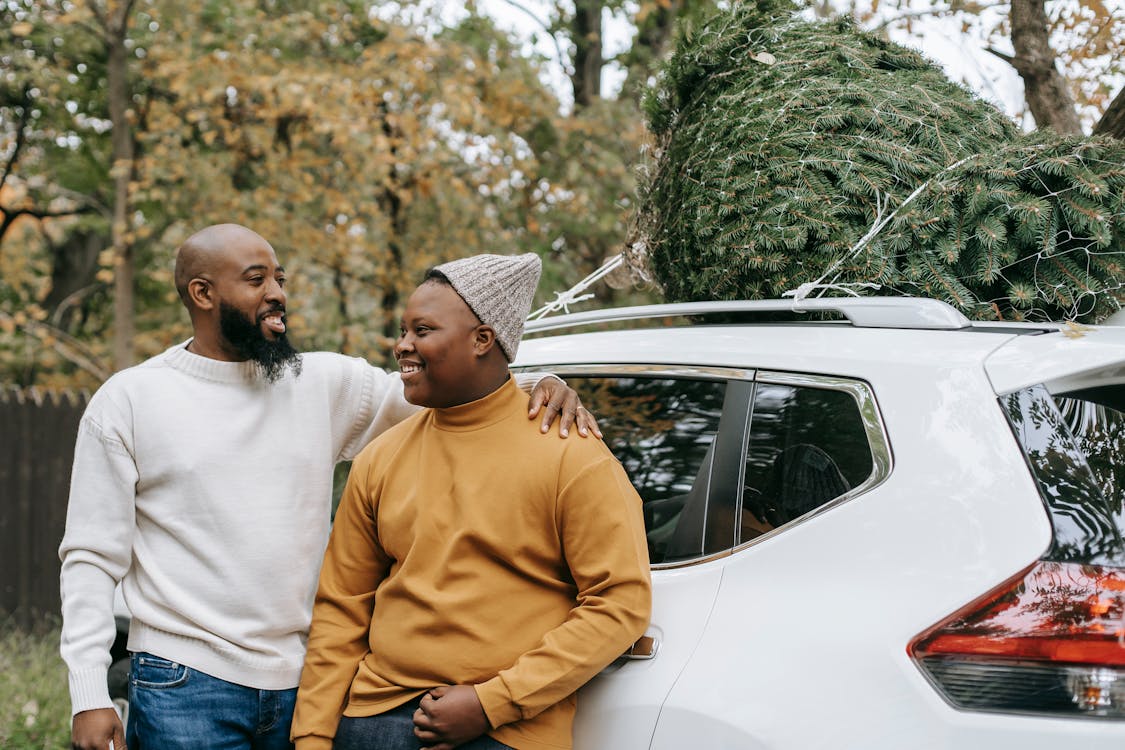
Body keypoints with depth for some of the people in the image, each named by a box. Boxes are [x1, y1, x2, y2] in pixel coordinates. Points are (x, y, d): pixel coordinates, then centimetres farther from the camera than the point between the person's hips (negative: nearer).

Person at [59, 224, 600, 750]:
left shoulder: (327, 383, 8)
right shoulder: (127, 401, 1)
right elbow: (92, 557, -1)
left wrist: (538, 388, -10)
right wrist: (89, 696, -9)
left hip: (302, 687, 3)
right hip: (184, 687, -3)